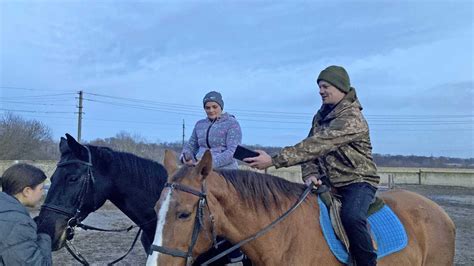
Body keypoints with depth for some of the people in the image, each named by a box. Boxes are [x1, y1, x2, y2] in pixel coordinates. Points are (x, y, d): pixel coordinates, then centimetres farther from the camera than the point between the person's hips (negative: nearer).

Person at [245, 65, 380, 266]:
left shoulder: (352, 119, -20)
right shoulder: (321, 116, 9)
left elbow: (317, 145, -30)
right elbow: (310, 146, 9)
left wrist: (274, 160, -34)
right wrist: (310, 174, -14)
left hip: (357, 181, -8)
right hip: (327, 182, 8)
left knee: (351, 217, -35)